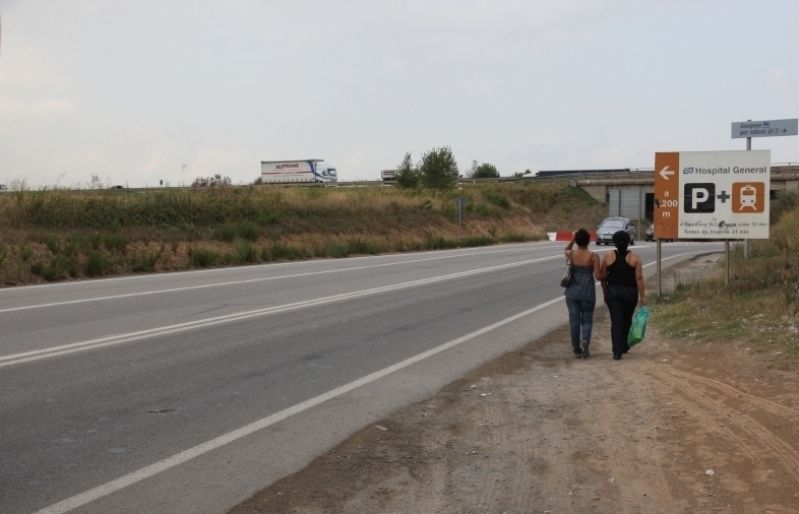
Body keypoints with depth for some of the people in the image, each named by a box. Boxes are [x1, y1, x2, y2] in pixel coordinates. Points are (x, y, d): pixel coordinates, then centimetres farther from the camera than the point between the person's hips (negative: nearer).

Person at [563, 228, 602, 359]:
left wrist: (572, 240, 10)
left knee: (574, 320, 9)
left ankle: (577, 349, 12)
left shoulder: (570, 254, -3)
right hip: (588, 293, -2)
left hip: (572, 292, 2)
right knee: (587, 320, 11)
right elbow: (598, 276, -10)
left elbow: (565, 250, 23)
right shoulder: (593, 257, -10)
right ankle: (585, 339, -16)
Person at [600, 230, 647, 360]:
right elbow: (639, 278, -9)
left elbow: (603, 277, 1)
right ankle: (624, 346, 31)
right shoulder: (634, 257, -5)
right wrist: (642, 296, -5)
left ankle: (617, 351, -10)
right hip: (630, 293, 0)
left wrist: (605, 293, 12)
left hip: (612, 292, 0)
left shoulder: (608, 256, -2)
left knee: (616, 321, -1)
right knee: (627, 320, 19)